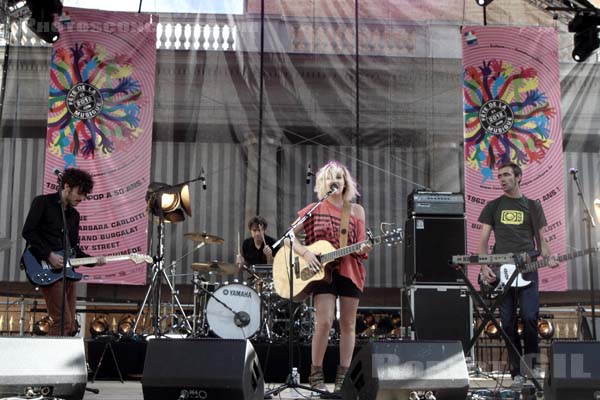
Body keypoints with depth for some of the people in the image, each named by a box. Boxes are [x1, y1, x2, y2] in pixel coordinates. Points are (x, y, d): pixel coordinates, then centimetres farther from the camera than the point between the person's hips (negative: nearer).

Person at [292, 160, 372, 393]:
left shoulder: (356, 211, 9)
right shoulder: (314, 209, 4)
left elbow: (361, 245, 7)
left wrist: (364, 249, -16)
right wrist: (305, 252, -13)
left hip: (349, 271, 3)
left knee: (348, 324, 4)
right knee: (324, 321, -14)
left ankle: (343, 377, 13)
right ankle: (316, 375, -1)